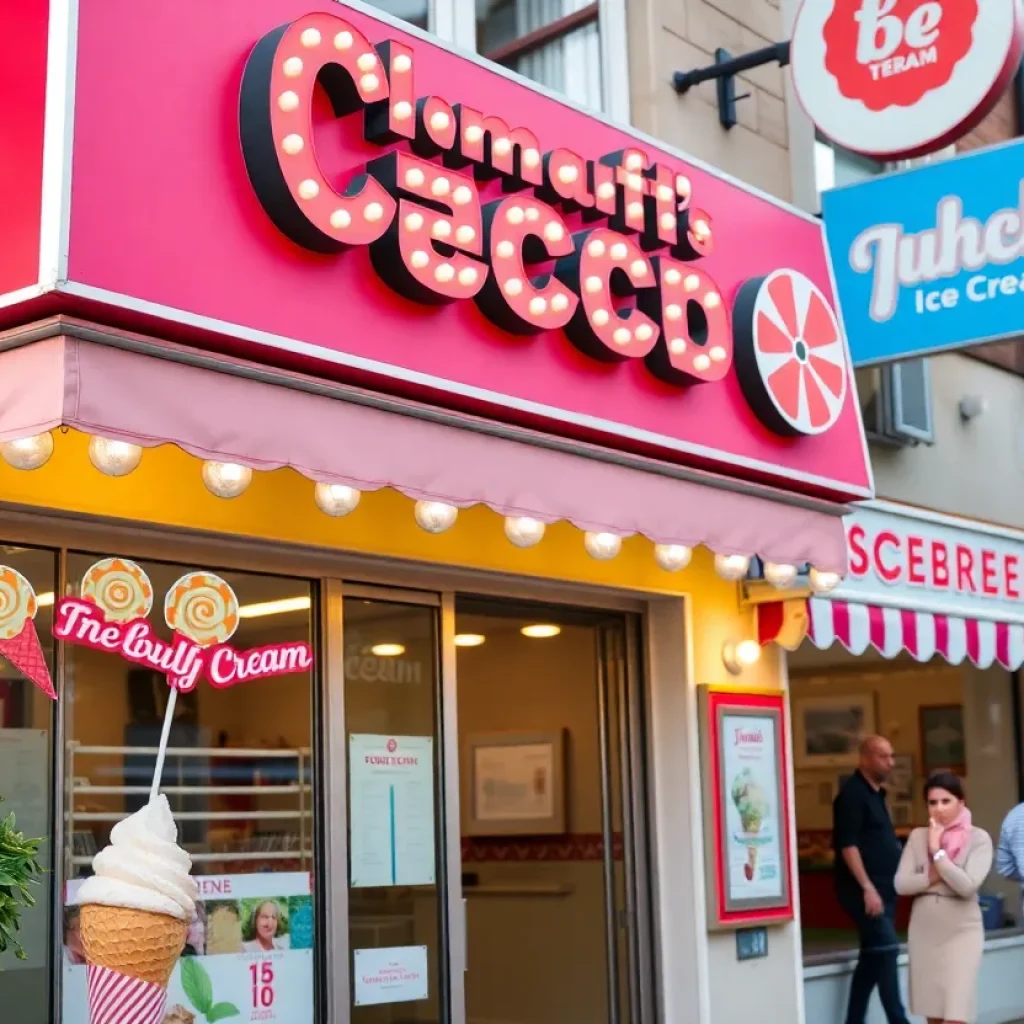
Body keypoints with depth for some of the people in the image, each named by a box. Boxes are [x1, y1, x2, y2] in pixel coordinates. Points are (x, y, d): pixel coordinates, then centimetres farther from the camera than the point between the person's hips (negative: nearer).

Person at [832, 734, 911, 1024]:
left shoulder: (875, 794, 16)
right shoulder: (852, 793, -12)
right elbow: (848, 845, -19)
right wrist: (867, 888, -23)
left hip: (882, 888, 10)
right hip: (864, 890, -9)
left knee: (872, 957, 10)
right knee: (886, 950, -14)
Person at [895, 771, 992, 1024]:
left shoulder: (978, 838, -6)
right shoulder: (918, 836, 4)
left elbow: (967, 885, -18)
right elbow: (901, 884, -3)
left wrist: (937, 852, -14)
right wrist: (933, 877, -15)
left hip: (961, 933, -4)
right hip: (924, 932, 4)